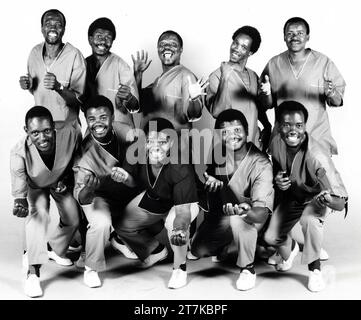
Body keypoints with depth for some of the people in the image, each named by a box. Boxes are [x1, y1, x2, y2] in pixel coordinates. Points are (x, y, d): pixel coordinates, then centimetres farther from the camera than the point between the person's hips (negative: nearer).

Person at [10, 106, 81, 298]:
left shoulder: (70, 137, -36)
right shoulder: (19, 153, -39)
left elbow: (76, 158, -12)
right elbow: (19, 189, -37)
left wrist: (67, 179, -18)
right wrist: (20, 204, -57)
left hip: (61, 182, 3)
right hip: (35, 187, -3)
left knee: (73, 220, 3)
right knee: (38, 214, -27)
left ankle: (55, 250, 36)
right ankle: (33, 272, -21)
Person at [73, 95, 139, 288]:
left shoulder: (123, 133, -20)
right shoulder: (85, 152, -31)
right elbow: (81, 198, -36)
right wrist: (88, 189, -56)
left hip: (124, 191, 6)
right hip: (99, 195, -5)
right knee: (101, 224, -32)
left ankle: (120, 238, 25)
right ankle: (91, 267, -2)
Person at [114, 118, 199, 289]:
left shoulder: (181, 169, -39)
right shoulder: (139, 153, -25)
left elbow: (182, 209, -43)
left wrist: (179, 228, -64)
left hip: (184, 203, -6)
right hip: (151, 198, 6)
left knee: (174, 223, -37)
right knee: (122, 225, 1)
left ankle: (180, 267, -7)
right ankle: (157, 249, 30)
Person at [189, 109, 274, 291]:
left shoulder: (260, 164, -27)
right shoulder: (217, 154, -13)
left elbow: (262, 212, -37)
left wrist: (246, 212, -60)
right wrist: (210, 181, -19)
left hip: (252, 216, -5)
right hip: (220, 214, 5)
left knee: (238, 220, -38)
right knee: (198, 250, -8)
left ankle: (248, 269, -12)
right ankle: (224, 244, 27)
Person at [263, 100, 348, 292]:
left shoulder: (316, 156, -38)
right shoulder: (276, 143, -22)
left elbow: (340, 203, -37)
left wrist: (328, 199, -60)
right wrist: (277, 180, -21)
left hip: (315, 197, -4)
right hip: (290, 195, 5)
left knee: (309, 219, -36)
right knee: (271, 237, -4)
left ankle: (315, 269, -10)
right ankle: (290, 248, 35)